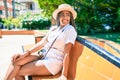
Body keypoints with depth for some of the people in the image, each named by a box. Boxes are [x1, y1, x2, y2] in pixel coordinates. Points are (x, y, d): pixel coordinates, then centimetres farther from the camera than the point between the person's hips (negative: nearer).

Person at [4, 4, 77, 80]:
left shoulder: (70, 29, -8)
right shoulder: (53, 28, 12)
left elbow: (66, 53, -15)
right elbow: (42, 43, 6)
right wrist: (26, 53, -7)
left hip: (53, 63, -6)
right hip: (43, 57, 6)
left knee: (18, 72, -11)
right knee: (17, 61, -15)